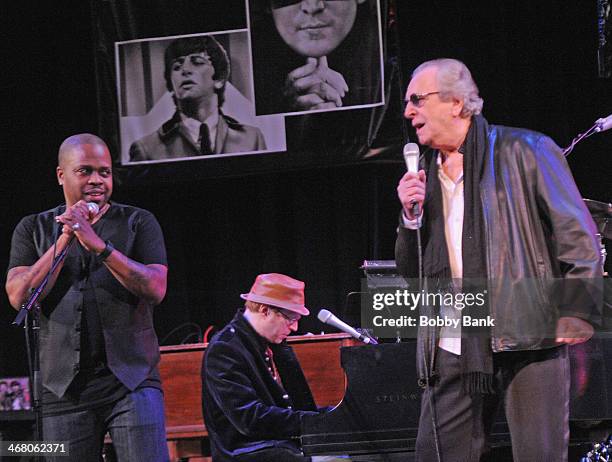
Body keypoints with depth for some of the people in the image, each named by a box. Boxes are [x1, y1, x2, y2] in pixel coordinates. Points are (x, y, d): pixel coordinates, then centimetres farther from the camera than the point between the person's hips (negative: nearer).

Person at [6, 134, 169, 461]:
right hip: (64, 388, 2)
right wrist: (65, 240, -9)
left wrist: (99, 246, -16)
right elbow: (19, 296, -2)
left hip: (132, 381, -2)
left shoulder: (137, 223, 7)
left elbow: (155, 289, -7)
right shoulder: (34, 229, 11)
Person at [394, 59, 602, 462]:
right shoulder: (426, 176, 18)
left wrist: (576, 314, -11)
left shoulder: (523, 151, 1)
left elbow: (577, 235, -2)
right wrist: (410, 217, 1)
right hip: (455, 349, 5)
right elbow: (411, 273, 19)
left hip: (529, 338, -5)